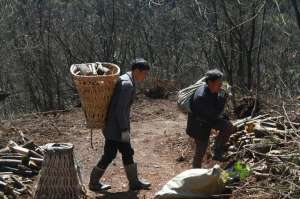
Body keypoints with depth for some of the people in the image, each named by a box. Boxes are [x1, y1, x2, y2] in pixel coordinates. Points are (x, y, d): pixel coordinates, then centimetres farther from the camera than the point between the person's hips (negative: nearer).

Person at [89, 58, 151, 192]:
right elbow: (120, 109, -24)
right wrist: (124, 130, -21)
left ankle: (134, 182, 21)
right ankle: (94, 183, 15)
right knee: (109, 154, 1)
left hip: (115, 125, 10)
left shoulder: (124, 80, 9)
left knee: (127, 153, 13)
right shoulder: (127, 84, -21)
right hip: (116, 127, -10)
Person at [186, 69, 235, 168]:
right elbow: (214, 114, -31)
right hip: (199, 123, -7)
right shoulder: (201, 96, -36)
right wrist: (223, 99, -28)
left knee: (229, 127, -12)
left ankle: (217, 152, 2)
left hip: (211, 118, 7)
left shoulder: (216, 91, -10)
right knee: (200, 150, 3)